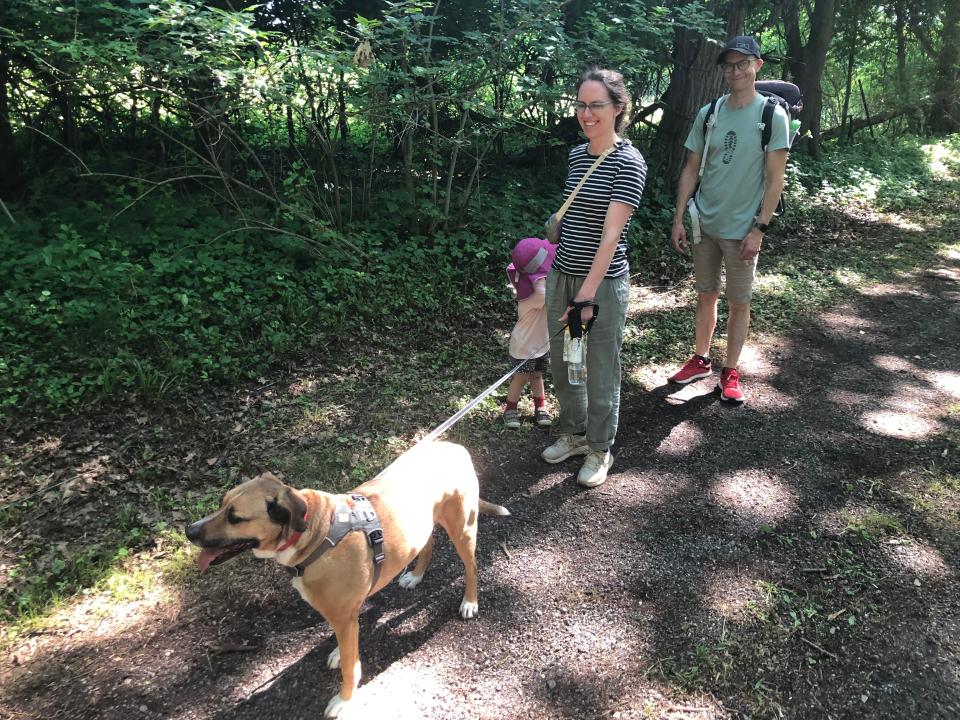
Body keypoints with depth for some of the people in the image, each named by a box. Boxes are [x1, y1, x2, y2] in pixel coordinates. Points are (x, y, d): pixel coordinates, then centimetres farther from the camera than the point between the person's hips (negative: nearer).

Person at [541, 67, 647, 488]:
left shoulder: (628, 162, -14)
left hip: (603, 283, -7)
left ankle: (599, 450, 27)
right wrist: (561, 275, 16)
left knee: (600, 373, 8)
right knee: (562, 363, 18)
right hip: (562, 276, 7)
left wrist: (587, 295, -25)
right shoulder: (576, 155, 7)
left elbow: (611, 233, -21)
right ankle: (572, 433, 39)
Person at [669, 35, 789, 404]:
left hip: (741, 229, -3)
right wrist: (678, 219, 2)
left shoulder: (773, 116, -8)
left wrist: (759, 229, -13)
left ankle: (730, 372, 18)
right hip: (704, 223, 4)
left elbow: (775, 179, -8)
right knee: (706, 295, 14)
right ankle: (701, 360, 30)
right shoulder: (708, 113, 3)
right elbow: (691, 169, 6)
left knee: (739, 303, 6)